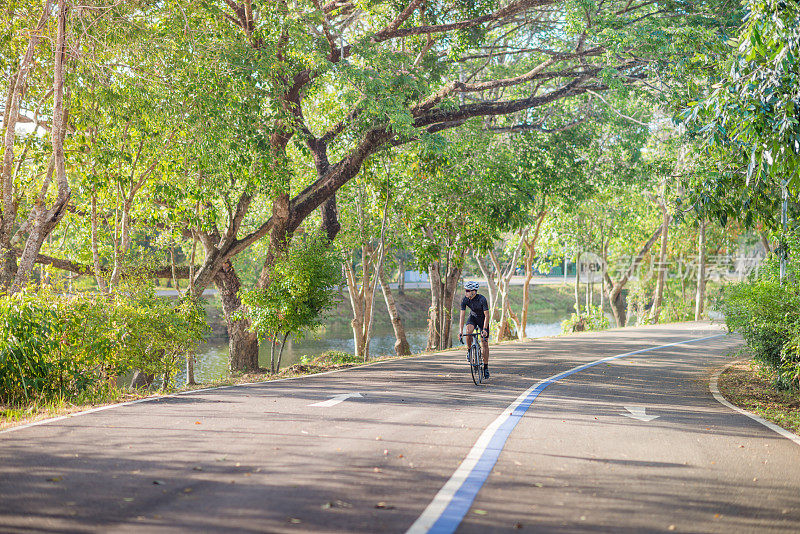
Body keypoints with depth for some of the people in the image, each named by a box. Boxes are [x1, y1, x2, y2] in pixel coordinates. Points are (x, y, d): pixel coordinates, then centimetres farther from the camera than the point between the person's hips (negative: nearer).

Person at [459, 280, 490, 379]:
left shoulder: (482, 299, -31)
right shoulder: (465, 300, -21)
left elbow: (487, 316, -29)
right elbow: (462, 315, -20)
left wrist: (484, 329, -37)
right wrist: (460, 331, -27)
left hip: (483, 319, -2)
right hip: (473, 317, 2)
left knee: (484, 344, -5)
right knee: (468, 331, -31)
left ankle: (486, 367, 5)